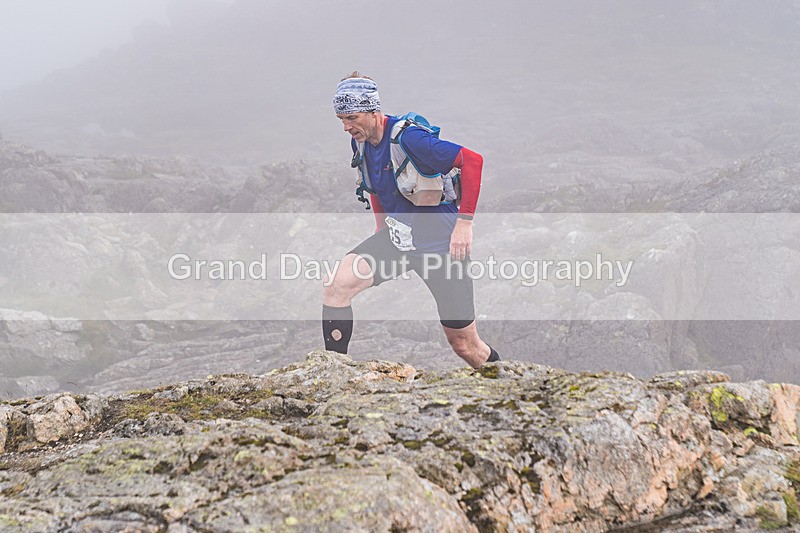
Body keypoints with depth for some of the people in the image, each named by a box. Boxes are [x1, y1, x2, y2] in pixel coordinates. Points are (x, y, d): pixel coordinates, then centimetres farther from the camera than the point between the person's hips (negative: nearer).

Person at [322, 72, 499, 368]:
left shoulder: (407, 138, -24)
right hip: (396, 237, 7)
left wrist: (464, 223, -26)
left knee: (464, 345, 1)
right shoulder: (360, 142, 1)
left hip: (440, 244, -7)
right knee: (336, 285, -16)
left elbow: (472, 160, -27)